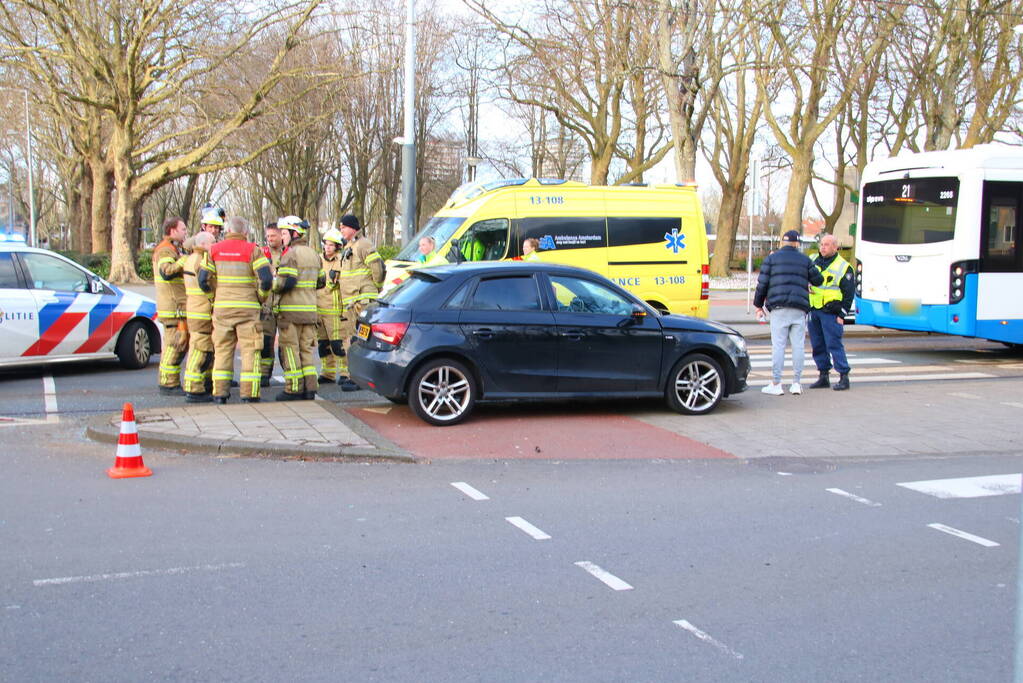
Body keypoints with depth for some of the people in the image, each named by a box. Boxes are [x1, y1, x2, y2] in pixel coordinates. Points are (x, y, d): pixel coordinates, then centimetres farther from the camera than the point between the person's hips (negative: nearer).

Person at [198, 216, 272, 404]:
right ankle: (249, 394, 0)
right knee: (250, 350, 3)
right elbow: (266, 279, -13)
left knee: (222, 350, 11)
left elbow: (203, 280, 4)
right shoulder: (253, 250, -4)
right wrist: (260, 298, 3)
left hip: (221, 308, 3)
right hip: (247, 308, -3)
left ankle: (219, 393, 10)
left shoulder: (214, 250, 6)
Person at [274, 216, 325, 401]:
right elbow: (321, 281, 19)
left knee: (290, 350, -1)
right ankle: (310, 388, 8)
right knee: (306, 349, 11)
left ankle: (294, 389, 0)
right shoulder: (313, 254, 15)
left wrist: (272, 284, -3)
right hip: (310, 309, 7)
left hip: (291, 309, -7)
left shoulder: (290, 254, -11)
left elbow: (286, 282, -19)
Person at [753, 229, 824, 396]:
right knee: (798, 346, 5)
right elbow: (817, 280, 14)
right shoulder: (805, 260, 12)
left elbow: (762, 284, 3)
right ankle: (796, 383, 6)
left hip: (779, 308, -2)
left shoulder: (771, 258, 7)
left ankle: (776, 384, -3)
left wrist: (759, 305, 12)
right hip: (799, 309, 2)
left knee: (778, 345, -3)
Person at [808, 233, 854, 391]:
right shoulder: (812, 261, 11)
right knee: (817, 345, 8)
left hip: (830, 313, -6)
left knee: (834, 344, -7)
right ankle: (823, 376, 17)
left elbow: (849, 293, -3)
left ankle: (844, 377, -2)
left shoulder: (843, 267, -3)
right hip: (812, 310, 6)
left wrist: (842, 314, -8)